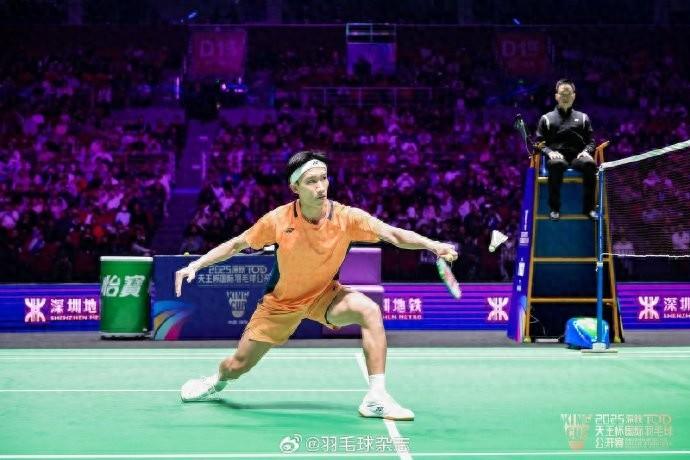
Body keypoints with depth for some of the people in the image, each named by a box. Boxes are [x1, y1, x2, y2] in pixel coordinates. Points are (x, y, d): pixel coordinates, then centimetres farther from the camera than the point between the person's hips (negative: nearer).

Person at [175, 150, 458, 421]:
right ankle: (216, 382, 49)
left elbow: (395, 234, -33)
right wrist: (195, 265, -15)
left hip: (325, 295, 0)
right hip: (281, 301, 0)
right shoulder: (278, 220, -22)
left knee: (369, 310, -31)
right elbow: (236, 244, -6)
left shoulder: (347, 217, -24)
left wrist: (433, 245, -50)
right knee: (237, 366, 7)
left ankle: (376, 399, -27)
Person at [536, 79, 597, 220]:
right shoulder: (547, 118, 19)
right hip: (557, 156, -1)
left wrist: (586, 151, -5)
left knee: (590, 164, -36)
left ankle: (588, 207, -28)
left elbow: (591, 141, 18)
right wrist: (550, 152, -9)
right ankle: (554, 208, -31)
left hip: (578, 156, 1)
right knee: (556, 164, -40)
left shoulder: (582, 118, 24)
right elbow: (539, 142, 13)